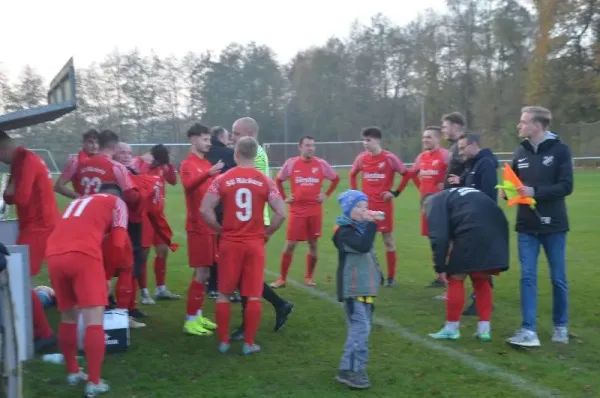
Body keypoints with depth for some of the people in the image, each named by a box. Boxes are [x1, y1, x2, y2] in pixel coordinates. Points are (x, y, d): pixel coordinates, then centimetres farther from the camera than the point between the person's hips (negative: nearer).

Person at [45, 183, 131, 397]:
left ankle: (73, 373, 29)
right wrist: (126, 263, 28)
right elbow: (119, 243, 10)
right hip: (83, 254, -6)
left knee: (68, 316, 20)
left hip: (54, 255, 6)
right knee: (94, 319, -3)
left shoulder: (77, 201, 36)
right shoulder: (116, 202, 21)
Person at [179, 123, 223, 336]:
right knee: (201, 273, -8)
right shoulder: (188, 164, -9)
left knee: (204, 273, 11)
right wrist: (208, 174, -46)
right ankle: (190, 320, -1)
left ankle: (197, 316, 20)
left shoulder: (207, 164, 16)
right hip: (198, 226, -8)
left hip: (210, 225, 8)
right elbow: (188, 185, -30)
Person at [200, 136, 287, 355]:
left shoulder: (223, 179, -2)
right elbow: (281, 213, -7)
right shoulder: (265, 181, -2)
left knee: (224, 293, 11)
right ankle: (249, 343, 9)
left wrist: (220, 229, 7)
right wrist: (267, 232, 7)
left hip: (229, 243, 0)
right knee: (254, 295, 6)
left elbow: (205, 210, -7)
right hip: (255, 243, 0)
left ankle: (223, 341, 15)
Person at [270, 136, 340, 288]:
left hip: (315, 210, 1)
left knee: (313, 244, 7)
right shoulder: (291, 163, -2)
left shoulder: (321, 164, 0)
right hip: (297, 210, -1)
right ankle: (282, 278, 9)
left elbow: (336, 179, 15)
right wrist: (284, 198, 5)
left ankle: (309, 277, 21)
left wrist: (326, 195, 6)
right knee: (290, 244, -2)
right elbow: (278, 180, 13)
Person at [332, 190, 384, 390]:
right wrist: (372, 223, -27)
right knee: (360, 328, -15)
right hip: (352, 289, -9)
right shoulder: (345, 231, -14)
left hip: (365, 287, 9)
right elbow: (363, 247, -30)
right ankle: (349, 370, -11)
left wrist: (378, 275, 15)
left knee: (361, 328, 12)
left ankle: (355, 368, 20)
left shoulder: (361, 228, 14)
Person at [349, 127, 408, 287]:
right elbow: (352, 175, 19)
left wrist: (395, 192, -6)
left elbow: (406, 174, -2)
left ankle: (391, 277, 12)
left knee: (388, 240, 4)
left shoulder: (389, 158, -9)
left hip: (384, 204, -3)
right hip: (366, 205, 3)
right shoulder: (361, 158, 2)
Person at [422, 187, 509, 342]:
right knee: (481, 280, 21)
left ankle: (452, 328, 17)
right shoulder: (455, 194, 38)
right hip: (497, 229, 7)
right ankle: (484, 328, 21)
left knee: (456, 279, 10)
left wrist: (440, 267, 4)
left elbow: (439, 237, 0)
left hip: (472, 231, -7)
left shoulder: (435, 203, 15)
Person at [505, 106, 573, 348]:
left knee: (558, 278, 8)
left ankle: (560, 327, 25)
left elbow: (566, 186, -13)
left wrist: (535, 191, -23)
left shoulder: (560, 149, -7)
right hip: (527, 226, 3)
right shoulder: (521, 152, 6)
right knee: (527, 277, -2)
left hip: (553, 225, -3)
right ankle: (528, 331, -1)